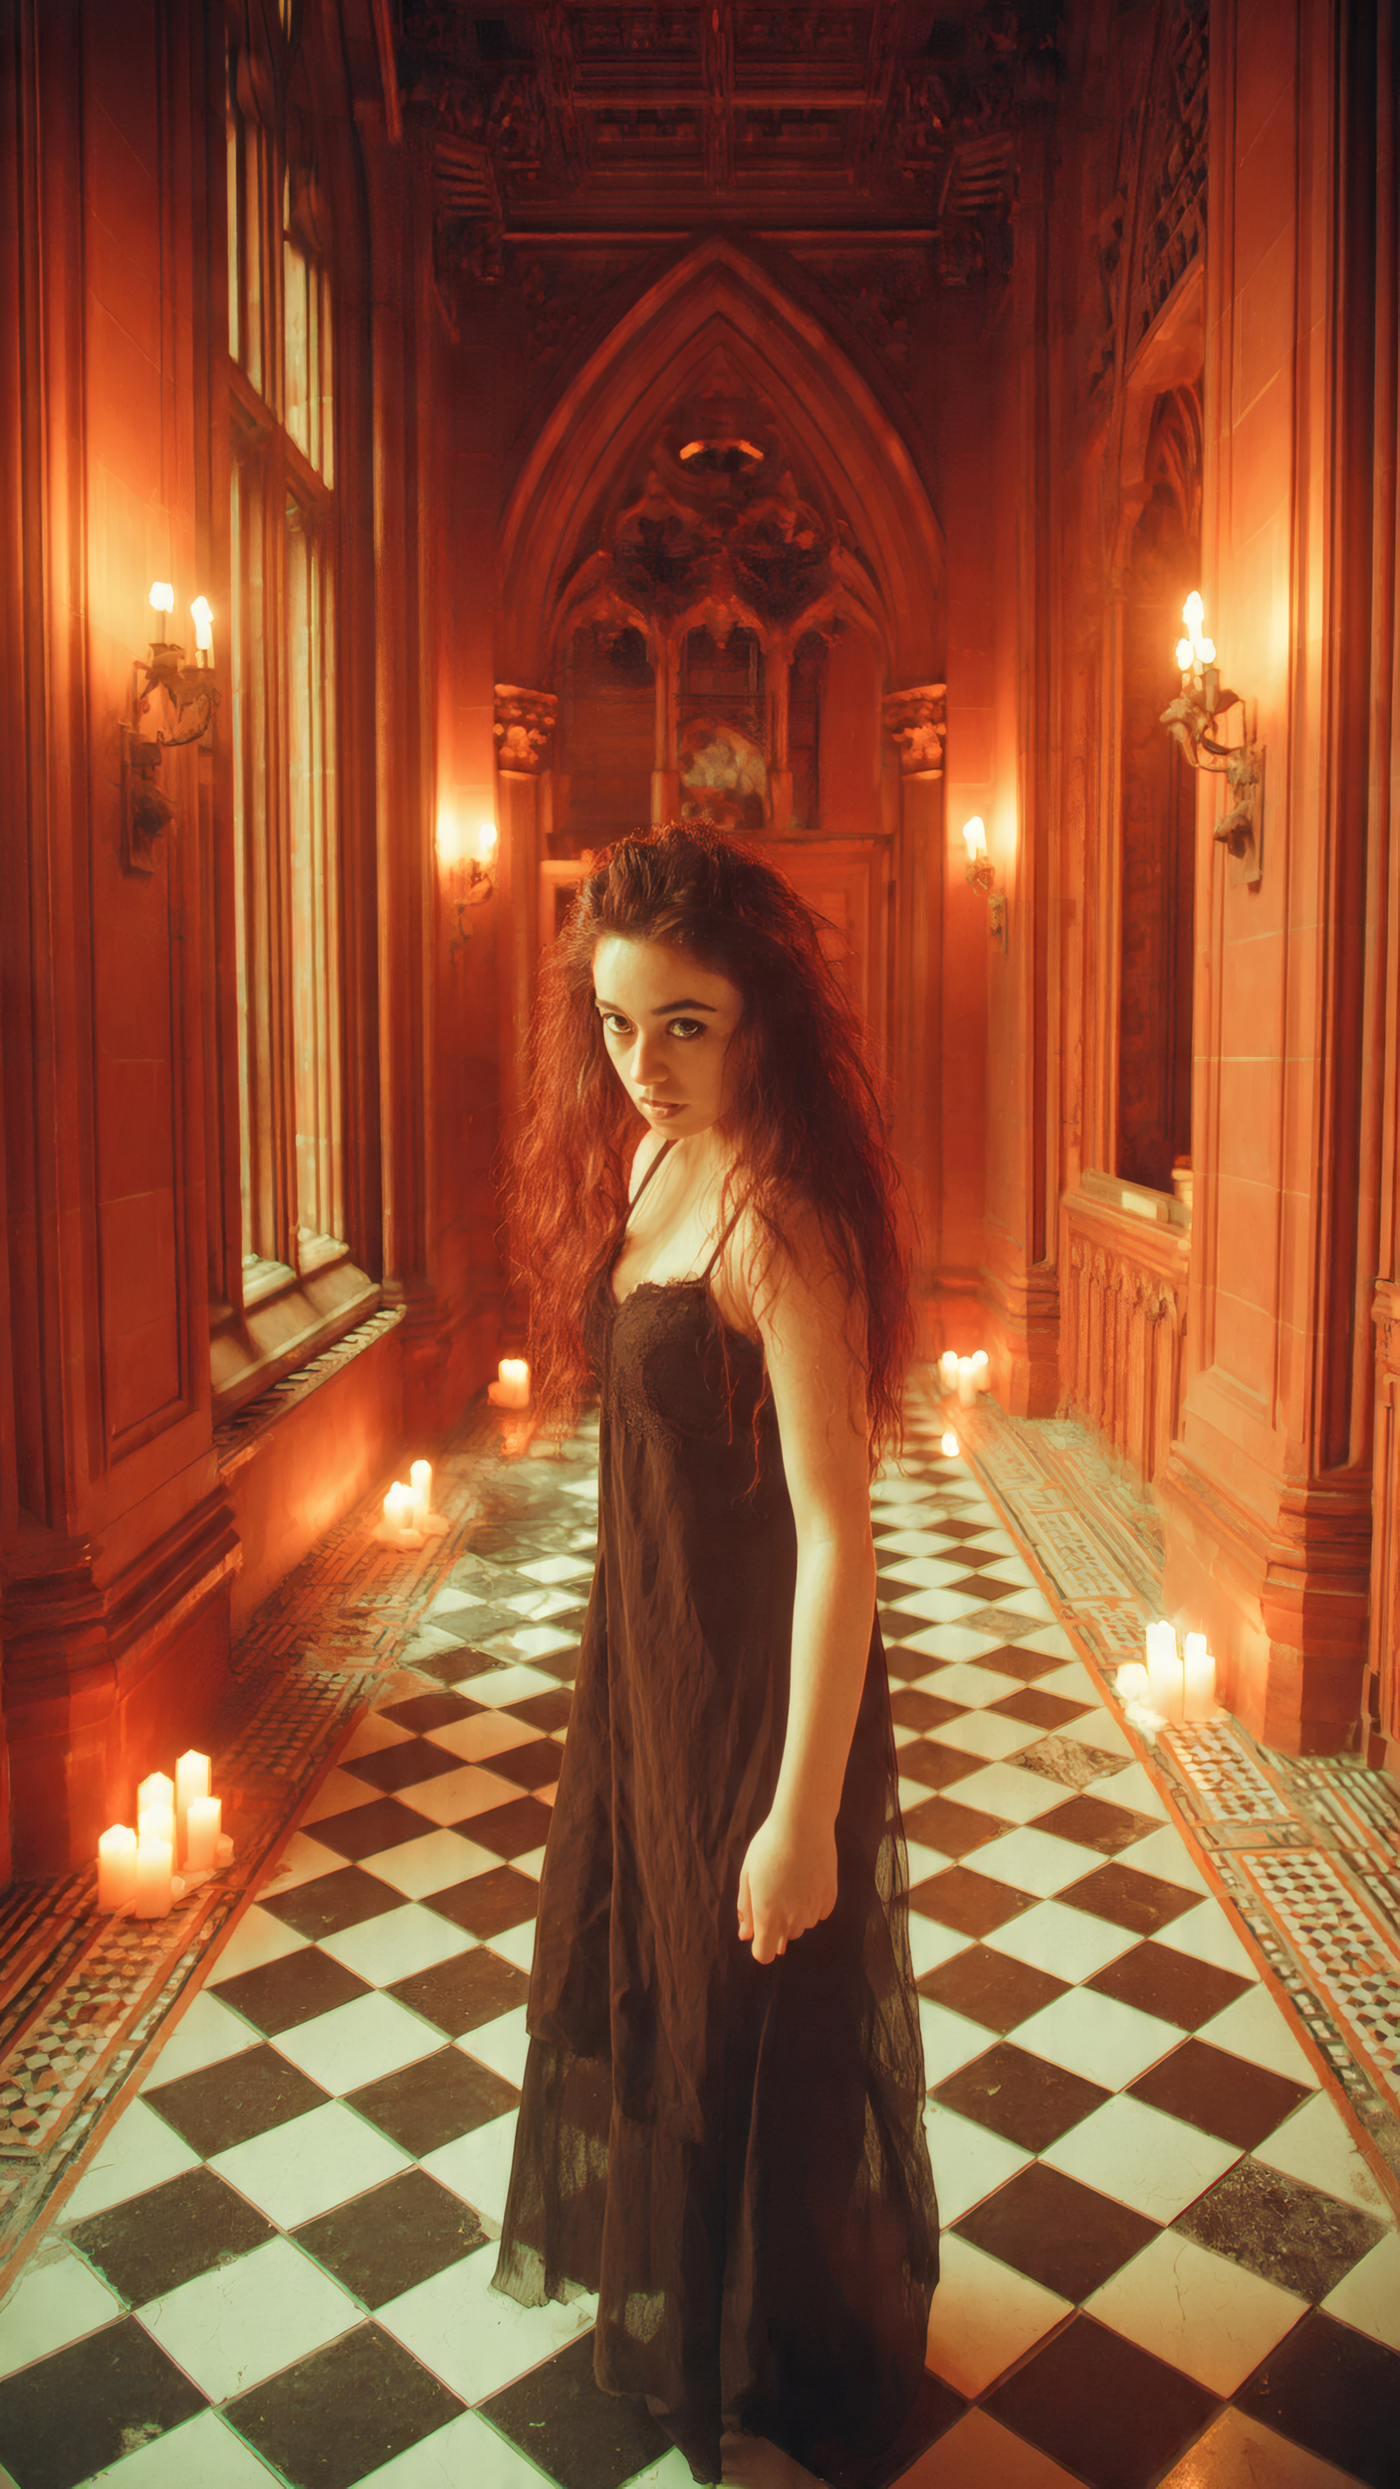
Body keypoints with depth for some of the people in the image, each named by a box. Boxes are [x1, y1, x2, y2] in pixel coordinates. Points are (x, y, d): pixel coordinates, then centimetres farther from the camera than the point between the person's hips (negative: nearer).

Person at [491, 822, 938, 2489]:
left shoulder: (778, 1222, -27)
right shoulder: (647, 1164, -1)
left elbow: (835, 1534, -26)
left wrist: (803, 1815, -22)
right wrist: (626, 1653, 16)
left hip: (759, 1682, -8)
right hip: (646, 1647, 9)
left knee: (758, 2029, 14)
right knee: (627, 1962, 28)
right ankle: (657, 2257, 58)